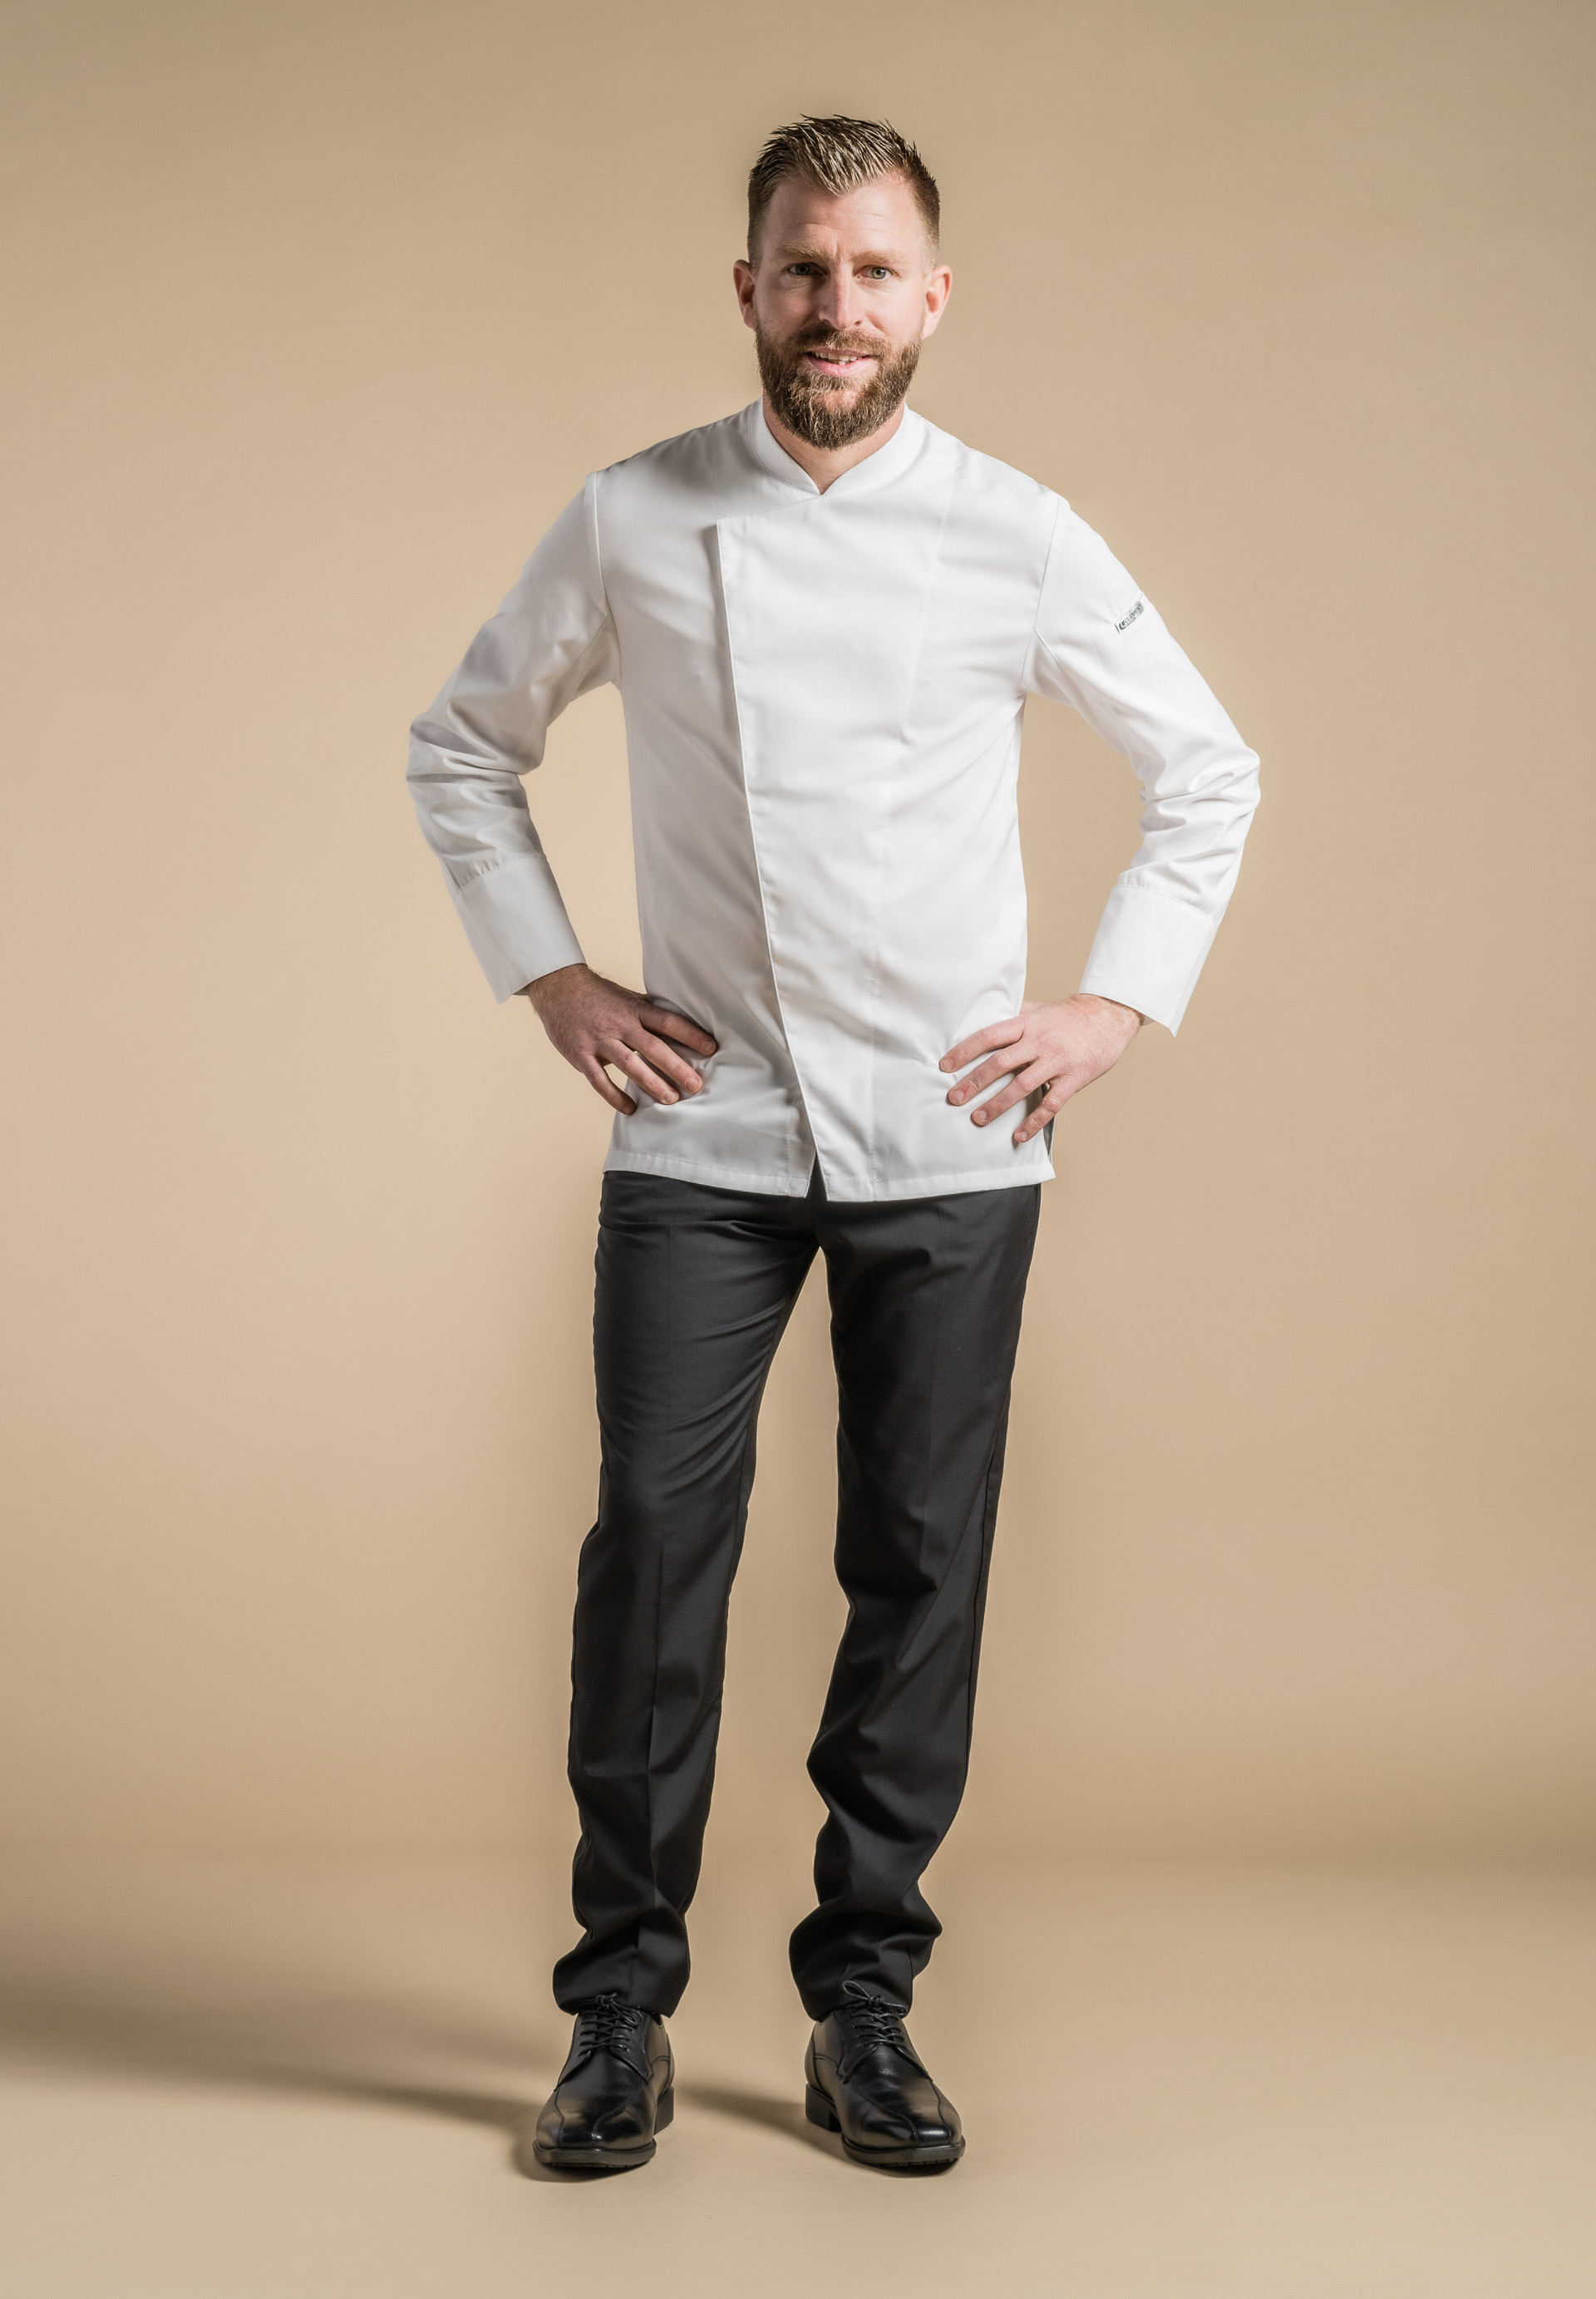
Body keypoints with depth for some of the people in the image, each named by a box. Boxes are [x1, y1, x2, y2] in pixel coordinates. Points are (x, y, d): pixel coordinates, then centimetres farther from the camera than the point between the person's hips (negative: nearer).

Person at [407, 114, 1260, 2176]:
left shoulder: (1018, 537, 2)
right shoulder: (632, 524, 2)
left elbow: (1207, 774, 13)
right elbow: (462, 747, 14)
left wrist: (1122, 1000, 3)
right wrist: (545, 974, 5)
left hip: (951, 1149, 1)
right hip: (701, 1137, 0)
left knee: (919, 1568, 4)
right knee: (655, 1544, -5)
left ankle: (864, 2004, 18)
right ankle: (622, 2007, 10)